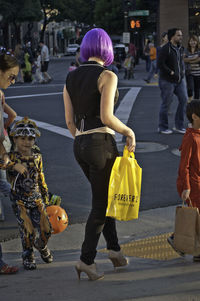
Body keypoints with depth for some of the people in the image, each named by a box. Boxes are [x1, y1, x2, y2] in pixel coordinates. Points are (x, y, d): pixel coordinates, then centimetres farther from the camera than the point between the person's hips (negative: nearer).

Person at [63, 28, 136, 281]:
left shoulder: (70, 77, 9)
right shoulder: (107, 76, -11)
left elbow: (69, 121, 11)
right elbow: (106, 117, -19)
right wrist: (129, 131, -5)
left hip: (79, 146, 7)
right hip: (101, 143, -7)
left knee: (104, 197, 21)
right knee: (101, 203, 3)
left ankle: (114, 248, 24)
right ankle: (86, 259, 2)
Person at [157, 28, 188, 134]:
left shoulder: (180, 48, 11)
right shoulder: (165, 49, -14)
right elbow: (160, 64, -18)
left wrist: (183, 70, 9)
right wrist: (171, 73, -17)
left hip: (180, 80, 7)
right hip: (167, 80, -7)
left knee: (184, 100, 2)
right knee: (166, 103, 1)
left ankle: (179, 126, 12)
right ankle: (163, 127, 13)